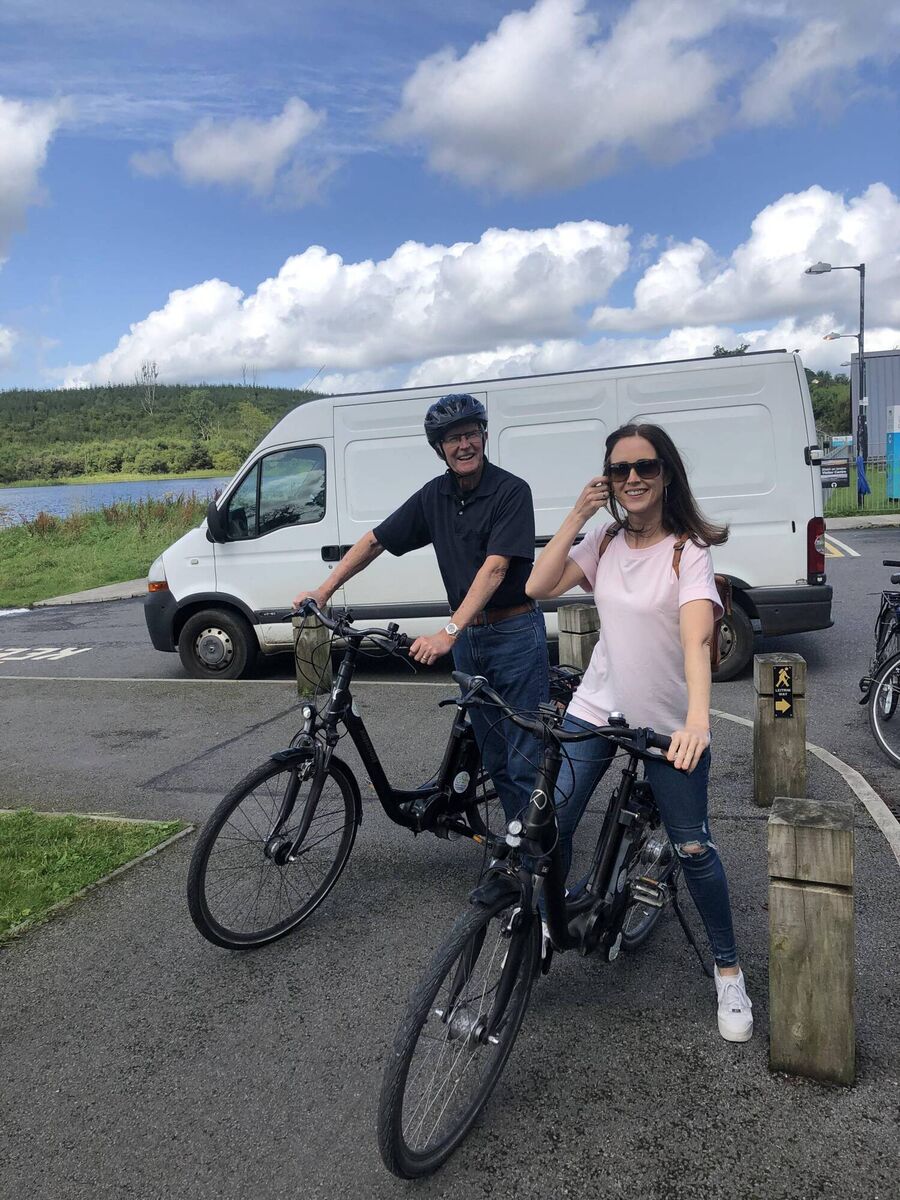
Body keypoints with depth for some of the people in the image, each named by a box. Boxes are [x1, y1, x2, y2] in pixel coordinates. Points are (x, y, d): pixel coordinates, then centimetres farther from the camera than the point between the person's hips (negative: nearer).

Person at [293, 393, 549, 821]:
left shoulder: (511, 490, -13)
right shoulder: (435, 495, 5)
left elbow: (495, 568, -23)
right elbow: (374, 541, 9)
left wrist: (448, 632, -32)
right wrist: (323, 591, 1)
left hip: (515, 634, -6)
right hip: (469, 636, 6)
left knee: (525, 758, -4)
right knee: (493, 754, 13)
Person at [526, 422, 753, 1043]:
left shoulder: (689, 550, -14)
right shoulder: (606, 541, 1)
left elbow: (696, 638, -29)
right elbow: (538, 586, -9)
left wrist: (697, 719, -43)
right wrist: (577, 515, -11)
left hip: (669, 723, -3)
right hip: (598, 709, 4)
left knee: (693, 849, 4)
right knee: (550, 825, -1)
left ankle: (729, 971, 27)